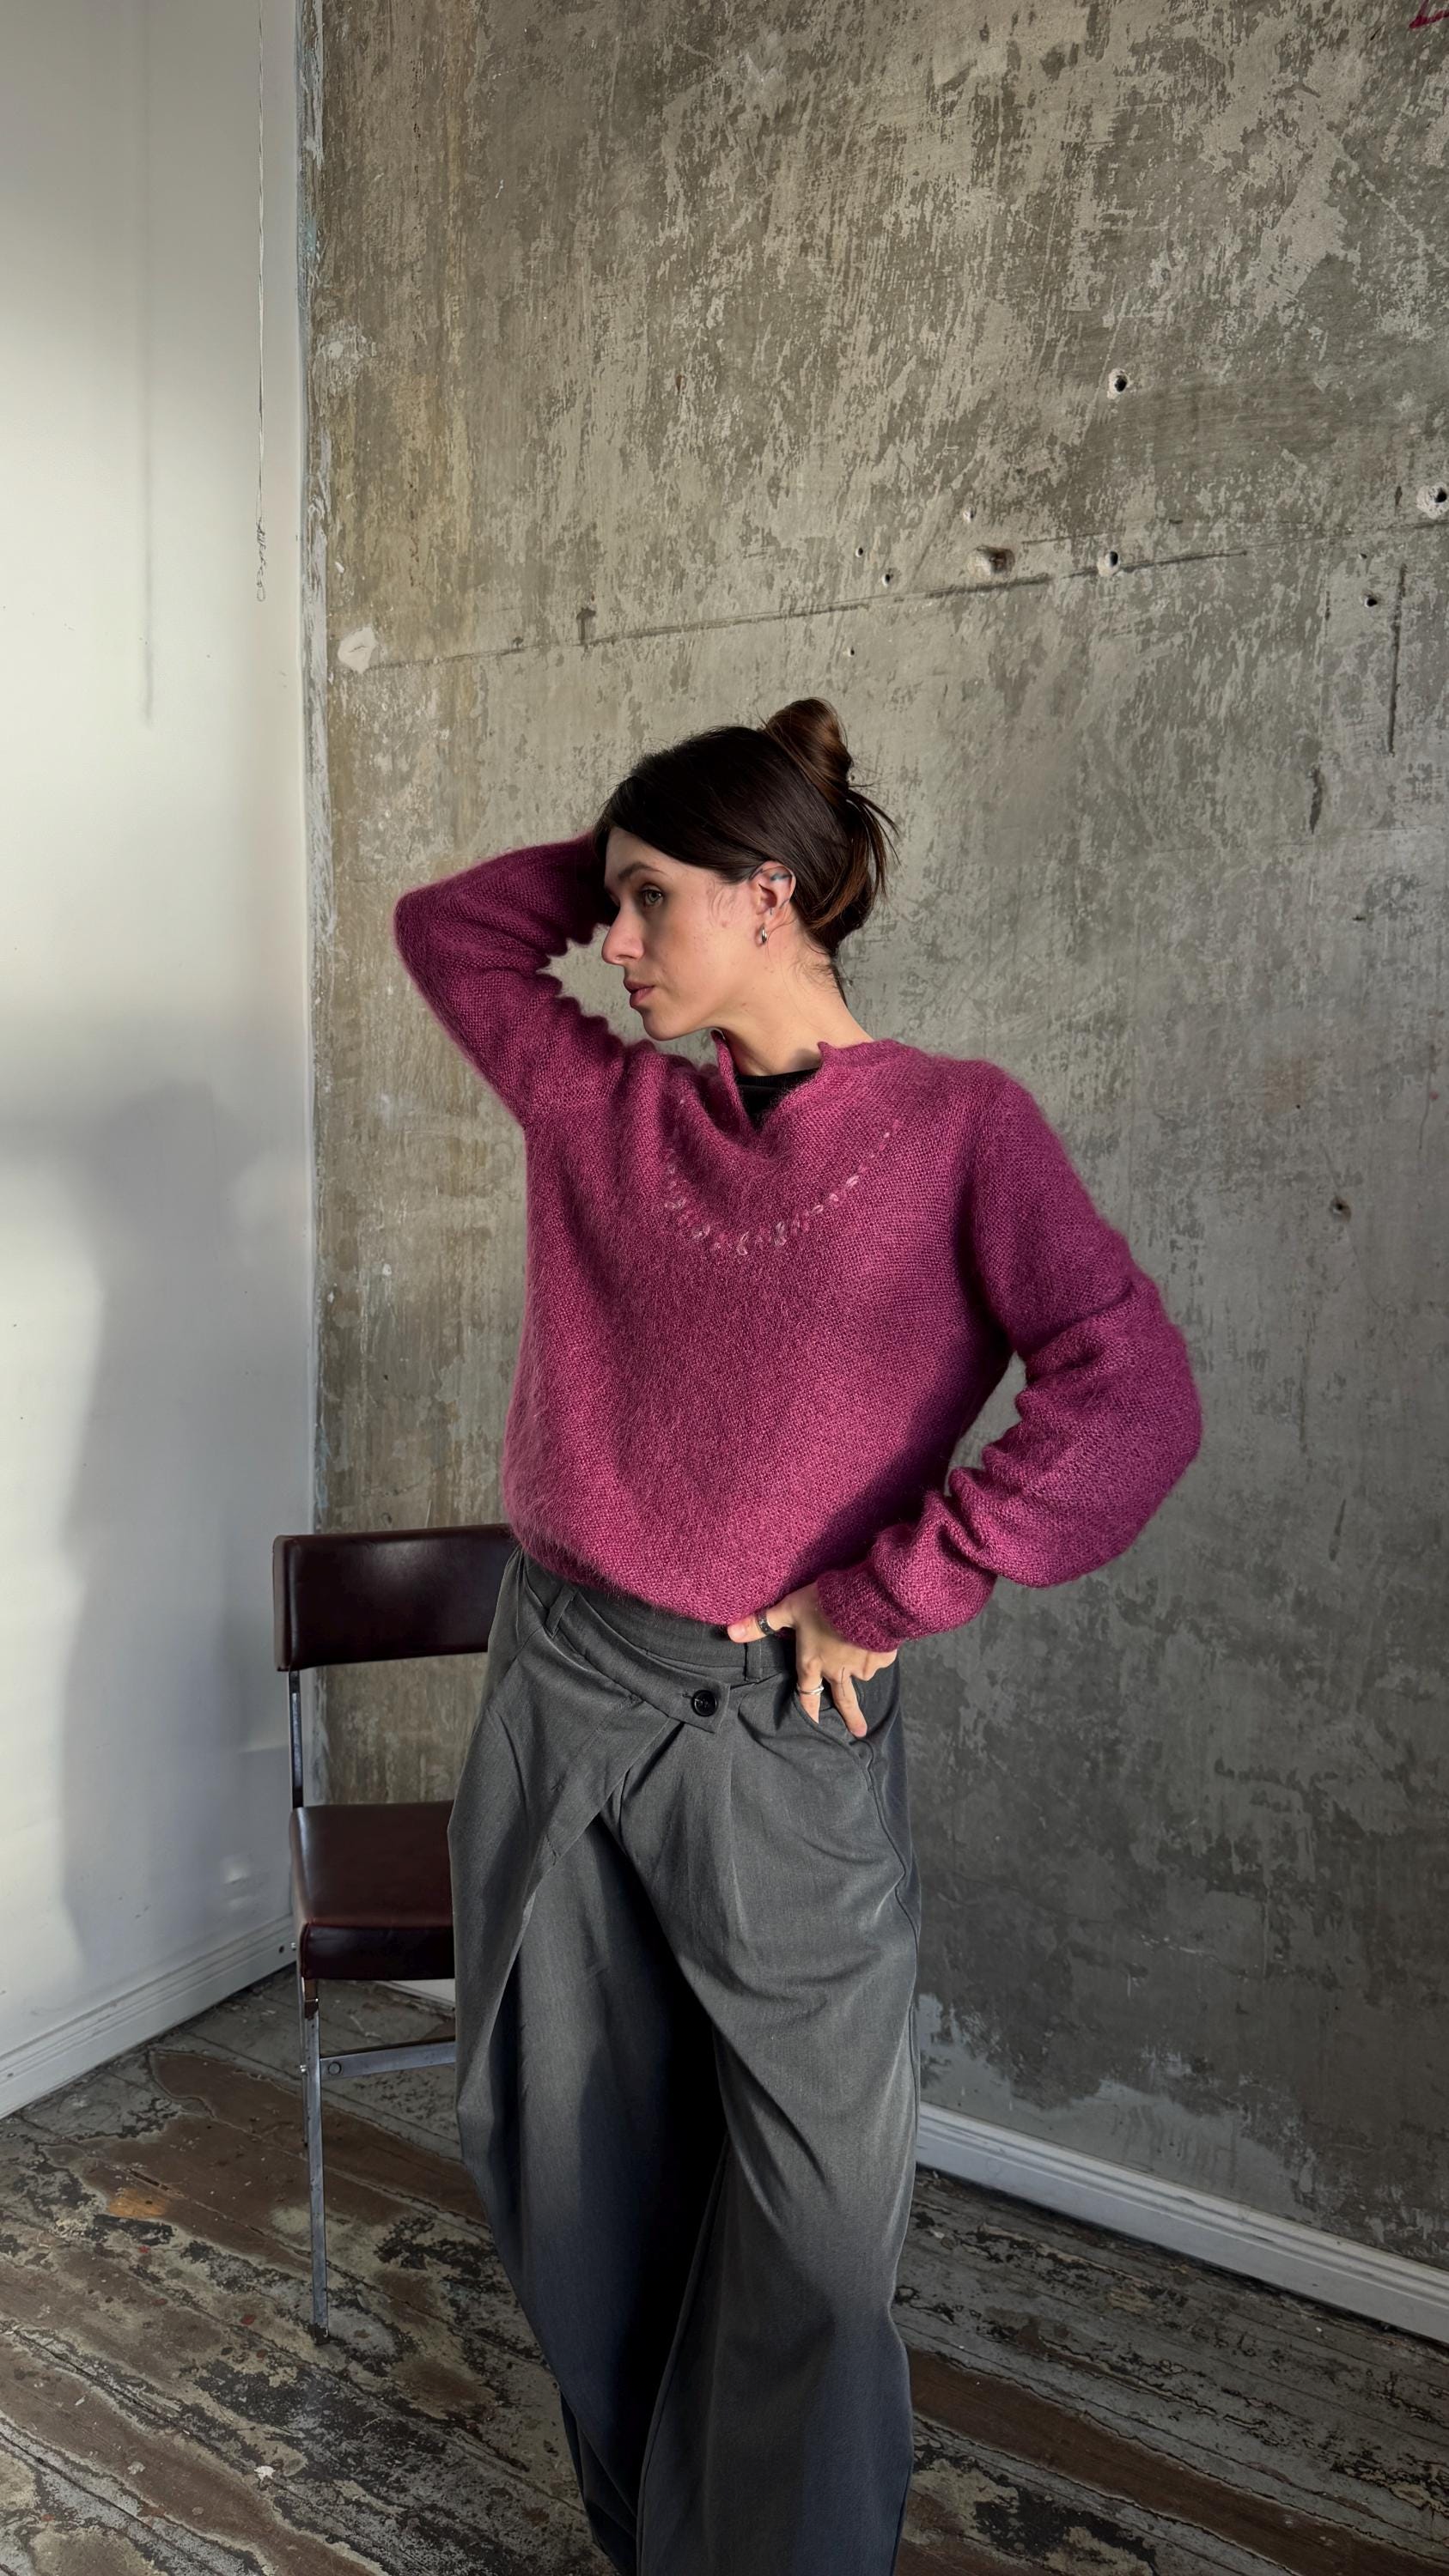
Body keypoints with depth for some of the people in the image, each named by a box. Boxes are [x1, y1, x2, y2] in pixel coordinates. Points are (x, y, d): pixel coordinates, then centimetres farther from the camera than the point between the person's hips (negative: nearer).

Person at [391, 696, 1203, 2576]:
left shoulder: (958, 1127, -9)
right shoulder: (599, 1103, 4)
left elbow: (1134, 1400, -18)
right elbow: (447, 923, 19)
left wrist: (888, 1593, -15)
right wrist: (648, 861, 7)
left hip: (781, 1730, -4)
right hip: (558, 1689, 5)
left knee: (810, 2222, 11)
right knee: (575, 2171, 20)